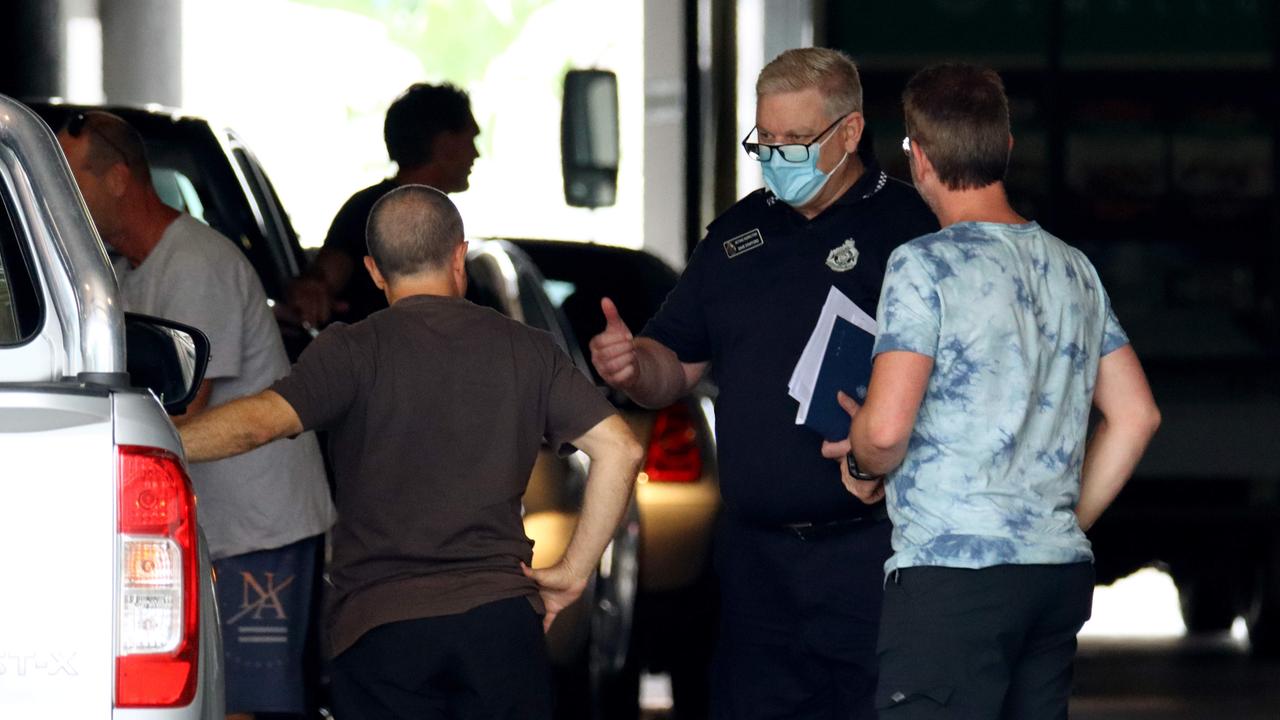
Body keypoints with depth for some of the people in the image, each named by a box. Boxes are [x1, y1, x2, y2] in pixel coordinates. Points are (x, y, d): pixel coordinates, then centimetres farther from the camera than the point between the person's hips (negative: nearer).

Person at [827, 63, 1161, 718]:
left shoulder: (925, 265, -8)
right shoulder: (1072, 268, 14)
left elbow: (887, 429, -16)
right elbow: (1135, 414, 16)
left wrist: (862, 462, 5)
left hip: (953, 567, -7)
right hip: (1061, 571, 7)